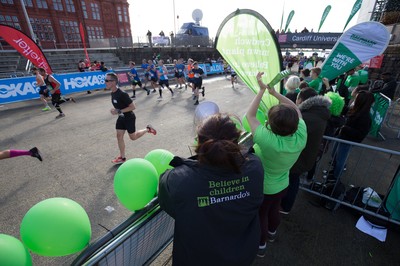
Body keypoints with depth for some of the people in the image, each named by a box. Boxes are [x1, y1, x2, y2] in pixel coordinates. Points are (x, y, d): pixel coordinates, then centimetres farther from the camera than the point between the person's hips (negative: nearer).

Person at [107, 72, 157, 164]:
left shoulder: (122, 94, -28)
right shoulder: (112, 93, -1)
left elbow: (133, 107, -27)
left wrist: (119, 111, -28)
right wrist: (115, 110, 4)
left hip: (129, 118, -8)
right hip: (121, 118, 8)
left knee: (133, 137, 6)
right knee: (119, 136, 5)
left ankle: (147, 129, 28)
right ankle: (122, 157, 16)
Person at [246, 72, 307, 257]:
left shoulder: (268, 140, -41)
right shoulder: (301, 136, -25)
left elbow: (250, 115, -29)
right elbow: (296, 110, -8)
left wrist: (262, 90, -21)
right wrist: (275, 93, -13)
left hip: (262, 188, -5)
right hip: (282, 185, 5)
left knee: (261, 215, 23)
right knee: (274, 210, 32)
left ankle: (261, 245, 49)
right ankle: (272, 232, 62)